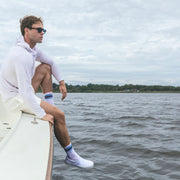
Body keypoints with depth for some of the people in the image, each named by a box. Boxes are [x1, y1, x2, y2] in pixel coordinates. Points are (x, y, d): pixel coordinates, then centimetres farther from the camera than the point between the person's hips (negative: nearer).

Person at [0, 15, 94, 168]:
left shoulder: (32, 48, 2)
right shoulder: (22, 55, -28)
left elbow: (51, 62, 20)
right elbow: (25, 91, -33)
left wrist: (61, 82, 14)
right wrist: (41, 115, -29)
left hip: (23, 91, 10)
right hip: (15, 97, -10)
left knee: (46, 67, 12)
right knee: (59, 115, -15)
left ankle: (50, 106, 5)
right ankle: (71, 156, -2)